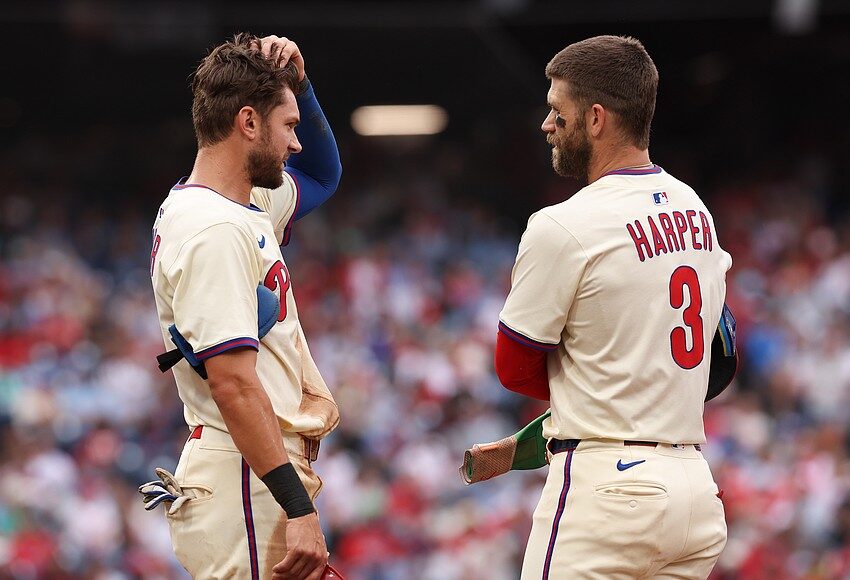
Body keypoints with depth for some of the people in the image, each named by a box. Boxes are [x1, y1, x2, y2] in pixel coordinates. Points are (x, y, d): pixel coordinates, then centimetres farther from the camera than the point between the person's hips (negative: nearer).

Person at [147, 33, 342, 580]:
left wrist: (297, 82, 16)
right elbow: (233, 381, -23)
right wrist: (300, 510, -27)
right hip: (247, 490, -10)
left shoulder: (250, 208, 15)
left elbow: (322, 174, 35)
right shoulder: (215, 230, -16)